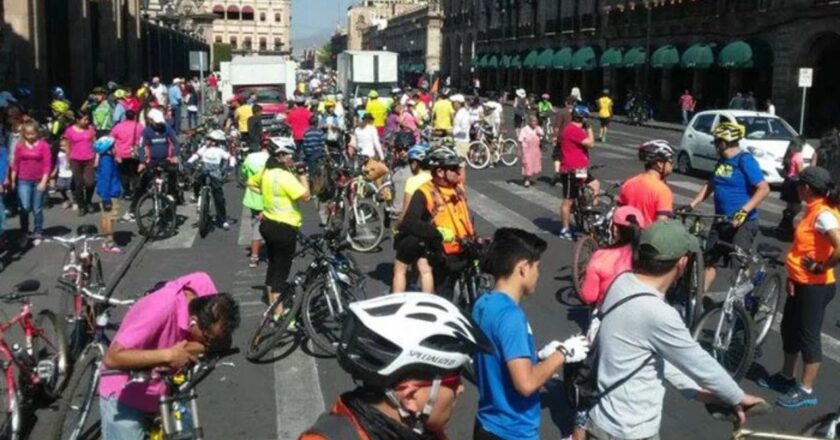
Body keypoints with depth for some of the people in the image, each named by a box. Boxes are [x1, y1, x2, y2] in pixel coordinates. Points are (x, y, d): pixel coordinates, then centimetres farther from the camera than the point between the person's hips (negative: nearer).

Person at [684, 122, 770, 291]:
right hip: (721, 221, 8)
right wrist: (691, 205, 6)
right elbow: (710, 185, 17)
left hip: (742, 222, -8)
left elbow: (764, 188, -21)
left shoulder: (745, 160, -15)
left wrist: (744, 211, -29)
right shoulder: (722, 160, 9)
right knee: (709, 260, 9)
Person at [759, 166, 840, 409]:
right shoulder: (813, 210, 8)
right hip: (801, 283, 10)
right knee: (789, 329, 19)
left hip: (816, 286, -10)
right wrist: (792, 276, 6)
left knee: (808, 335, 1)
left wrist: (820, 268, -20)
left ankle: (806, 391, 12)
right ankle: (786, 377, 35)